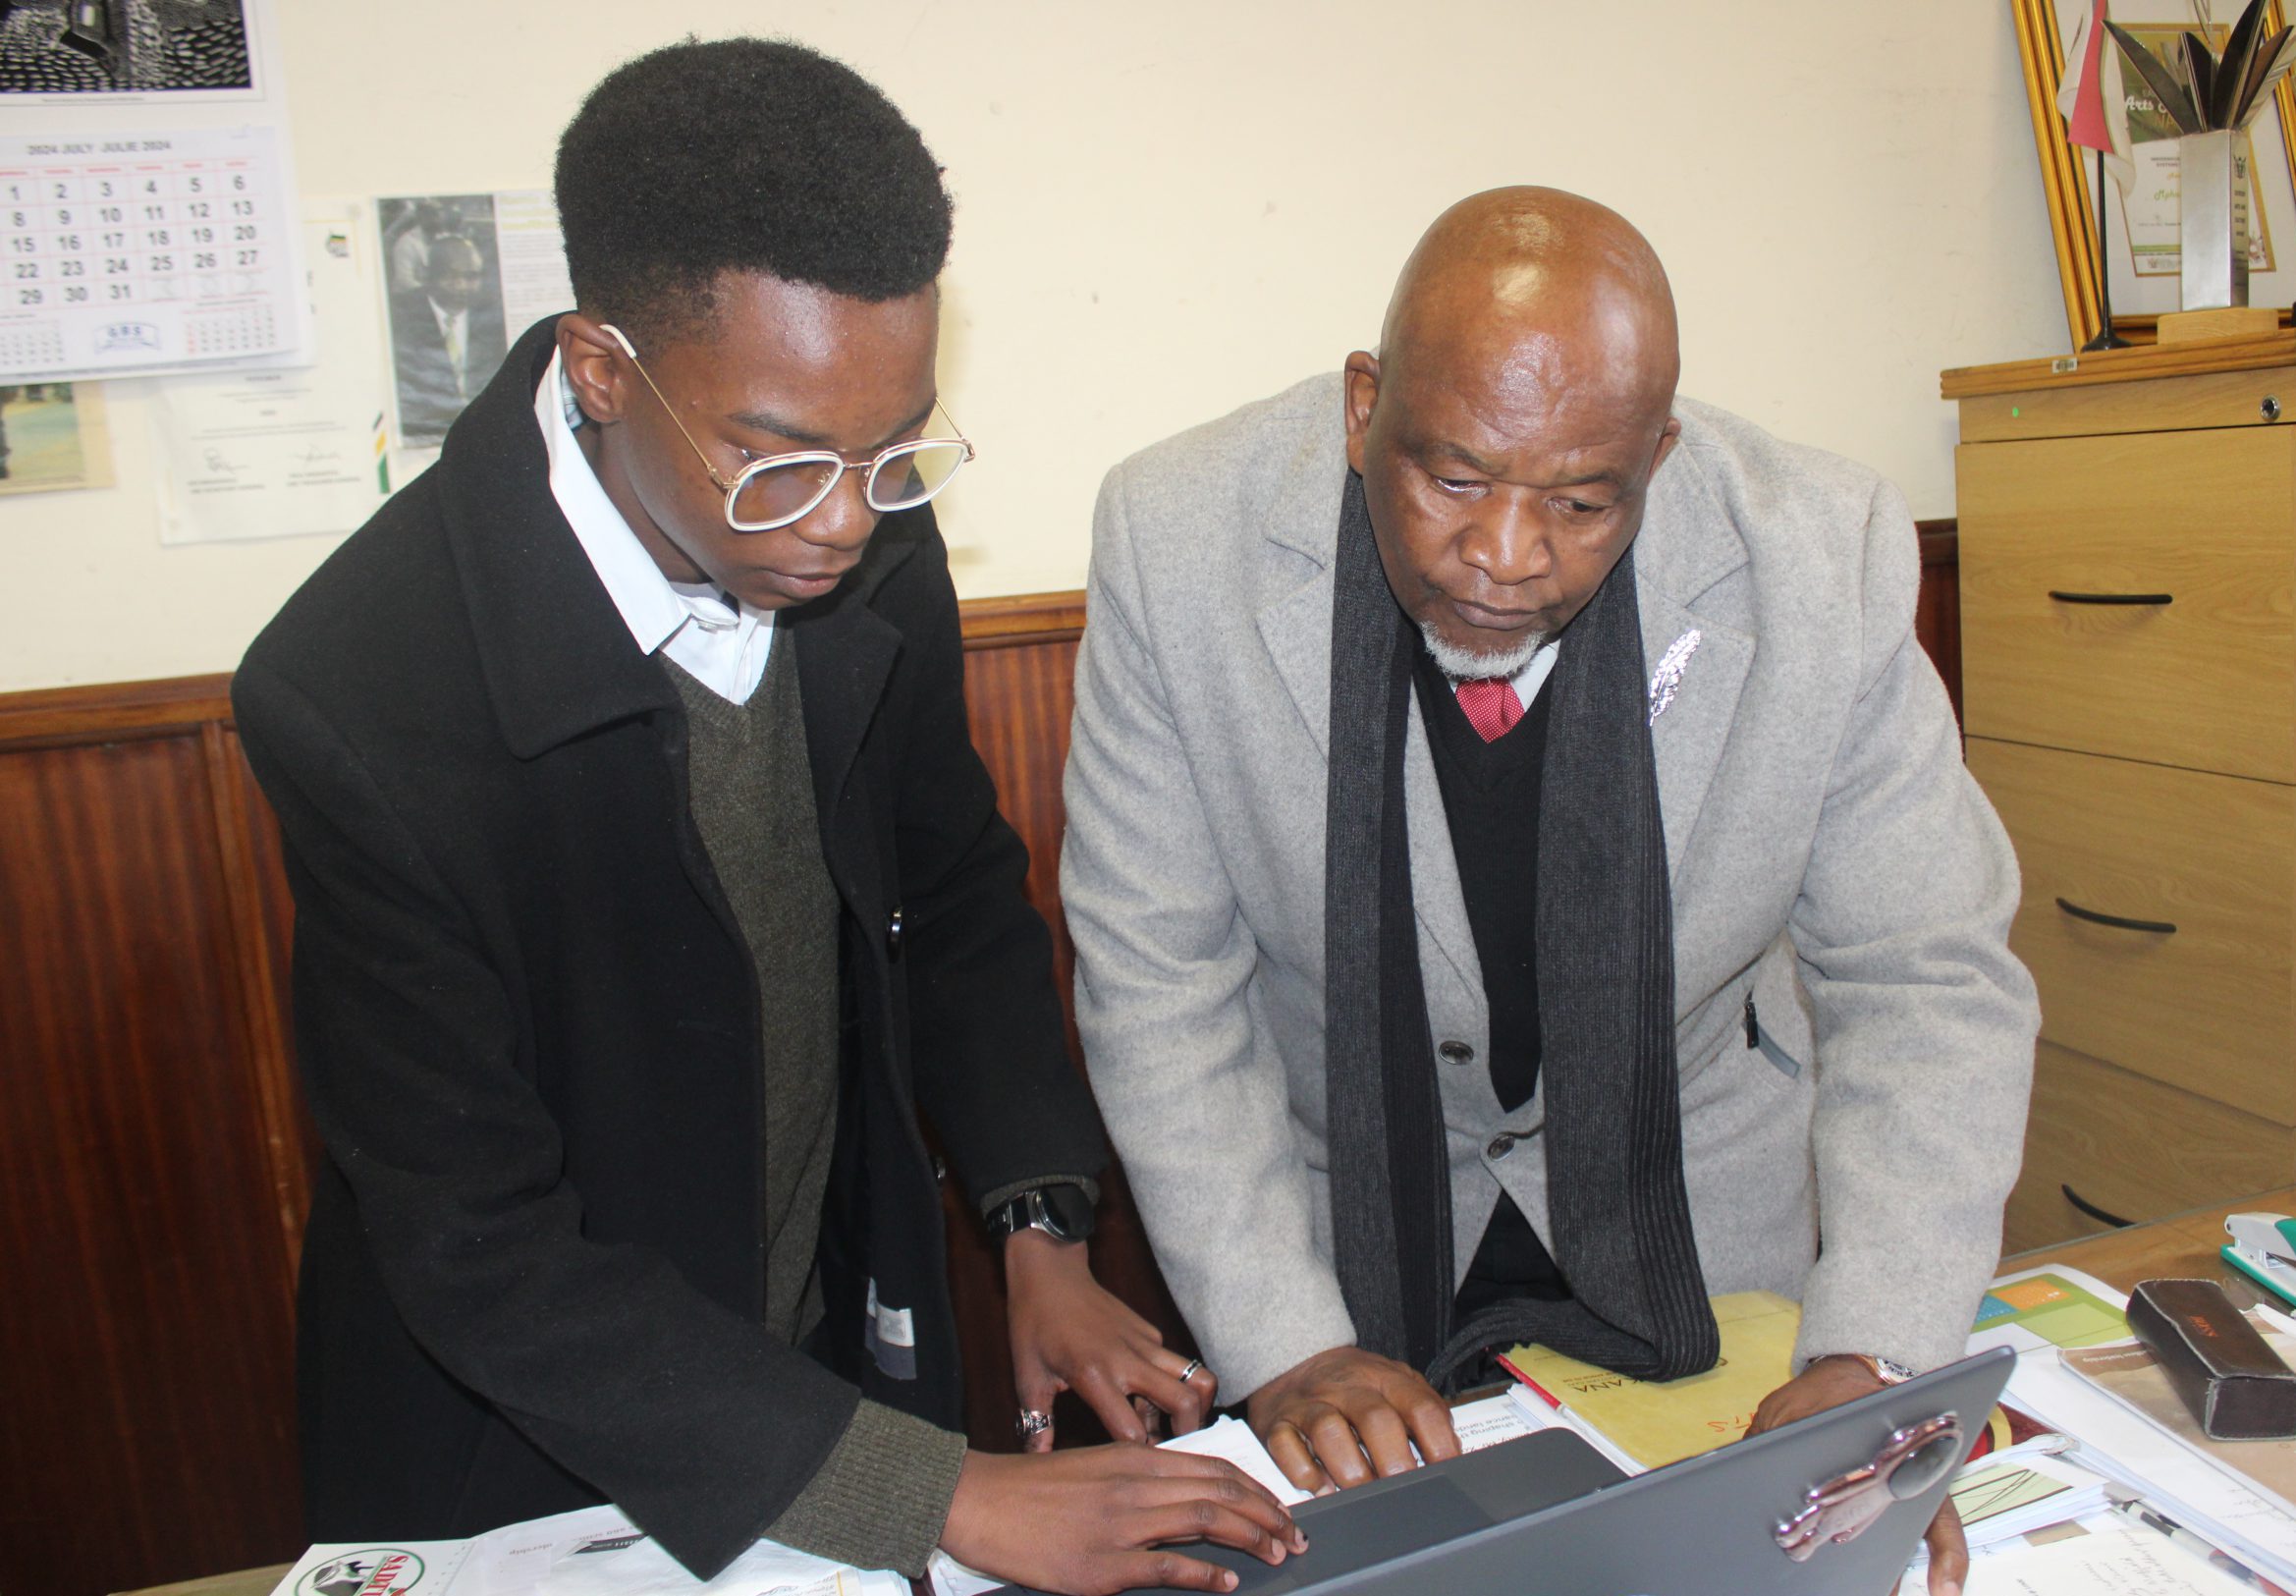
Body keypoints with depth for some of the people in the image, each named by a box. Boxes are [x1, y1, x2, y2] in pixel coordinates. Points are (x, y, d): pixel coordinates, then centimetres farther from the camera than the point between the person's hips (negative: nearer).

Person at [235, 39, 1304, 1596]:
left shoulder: (872, 553, -14)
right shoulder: (358, 698, -30)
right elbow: (482, 1254, -26)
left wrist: (1043, 1231, -9)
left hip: (848, 1350, 4)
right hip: (529, 1453, -4)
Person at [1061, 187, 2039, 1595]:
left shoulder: (1828, 559, -22)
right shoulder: (1179, 540, -24)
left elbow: (1929, 977, -13)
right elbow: (1158, 978, -17)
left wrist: (1873, 1362, -24)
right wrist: (1285, 1345, -22)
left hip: (1696, 1228, 1)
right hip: (1332, 1205, 0)